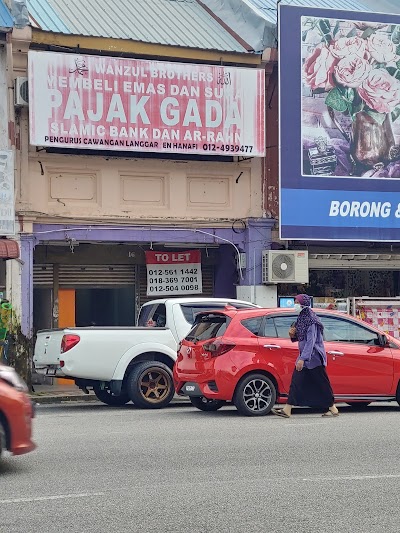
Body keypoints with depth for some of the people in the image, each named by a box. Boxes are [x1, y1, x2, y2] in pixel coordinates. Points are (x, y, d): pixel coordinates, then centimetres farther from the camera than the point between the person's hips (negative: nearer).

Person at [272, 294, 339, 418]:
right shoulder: (301, 318, 10)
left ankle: (333, 408, 12)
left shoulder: (311, 320, -18)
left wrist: (302, 359, -28)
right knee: (296, 381, 3)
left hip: (313, 357, -9)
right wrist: (292, 335, -2)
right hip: (304, 356, 9)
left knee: (321, 383, 0)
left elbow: (311, 341, -23)